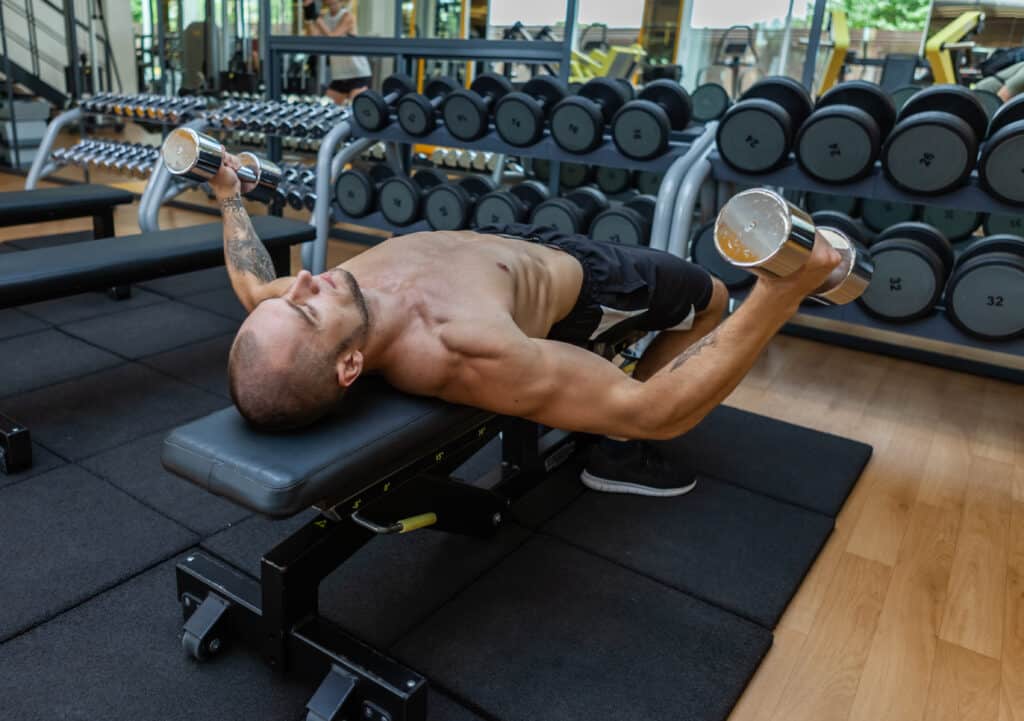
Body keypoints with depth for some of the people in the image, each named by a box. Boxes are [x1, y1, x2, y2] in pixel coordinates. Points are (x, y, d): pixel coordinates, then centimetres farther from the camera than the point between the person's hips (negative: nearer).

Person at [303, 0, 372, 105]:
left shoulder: (348, 16, -9)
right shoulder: (324, 18, 7)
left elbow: (331, 37, -21)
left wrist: (315, 15, -21)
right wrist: (308, 16, -14)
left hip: (359, 74, -6)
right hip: (339, 76, 6)